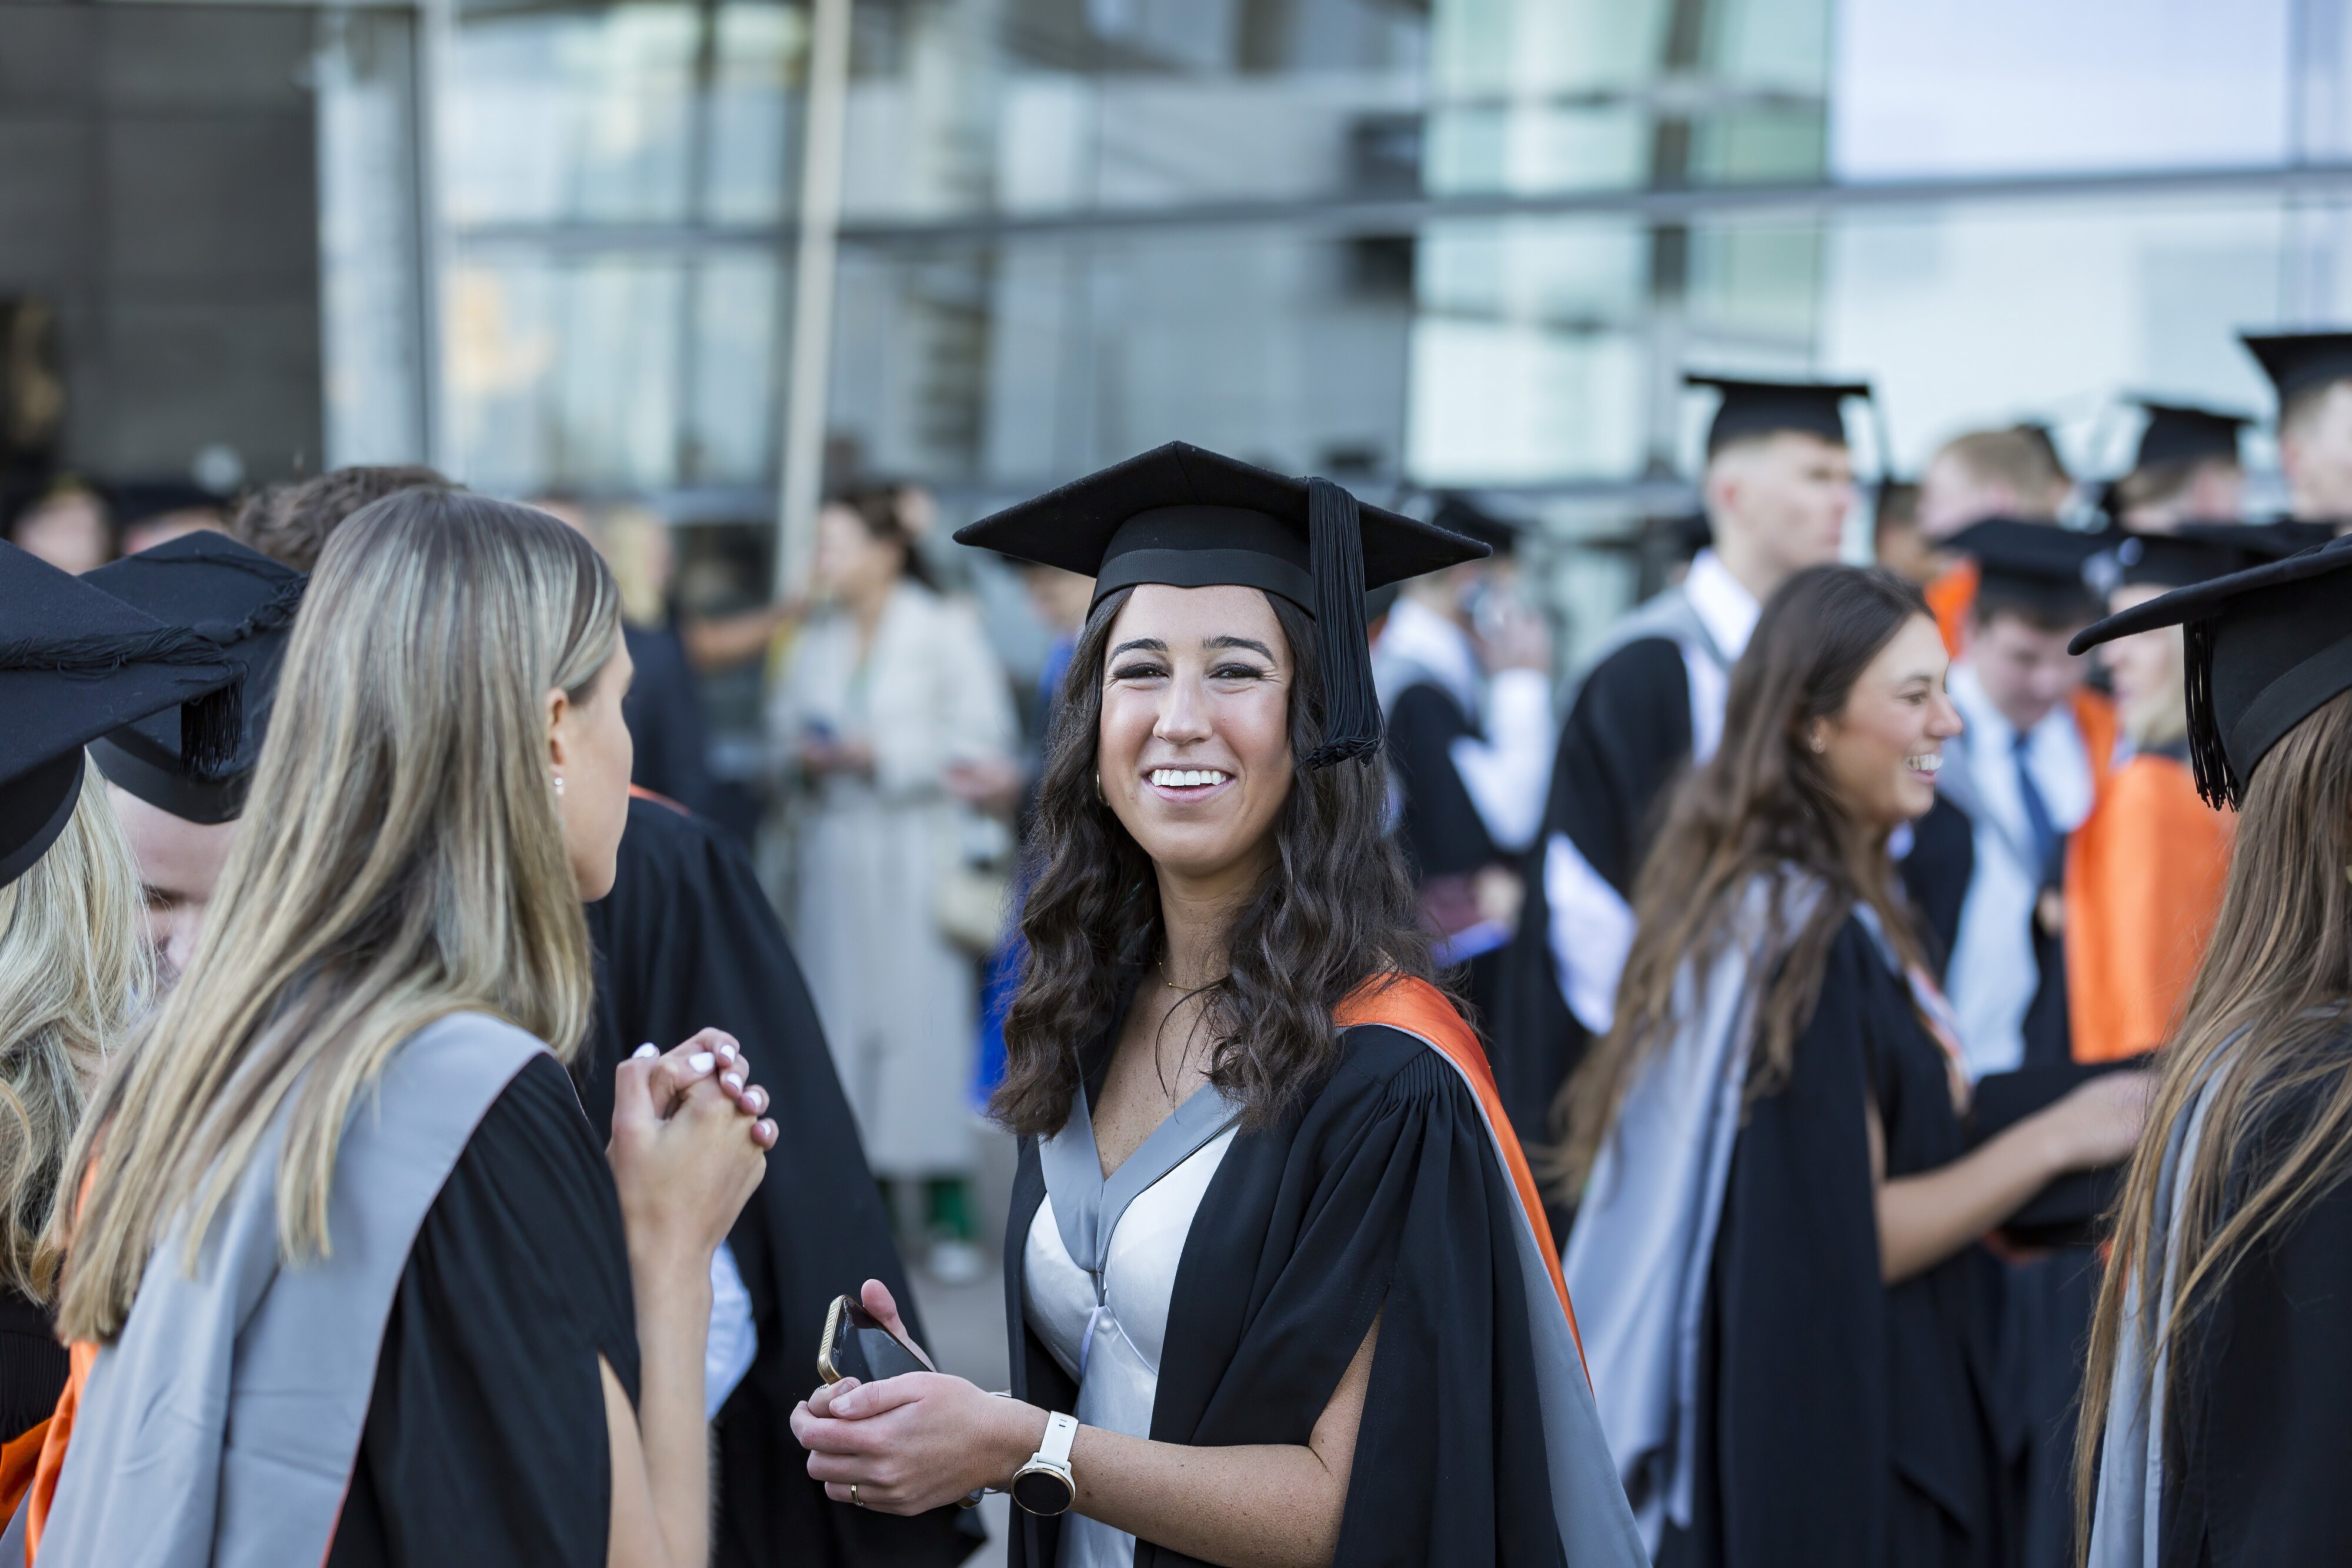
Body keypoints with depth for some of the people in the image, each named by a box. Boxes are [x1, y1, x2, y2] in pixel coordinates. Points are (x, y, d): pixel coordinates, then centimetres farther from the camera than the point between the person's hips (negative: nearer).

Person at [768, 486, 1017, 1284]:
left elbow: (982, 736, -8)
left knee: (927, 1012, -8)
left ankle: (949, 1210, -4)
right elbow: (785, 718, 21)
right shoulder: (817, 637, 12)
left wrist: (882, 756, -14)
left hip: (919, 850, -5)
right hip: (833, 849, 5)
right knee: (837, 1011, 3)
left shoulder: (946, 630, -4)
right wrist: (802, 753, -2)